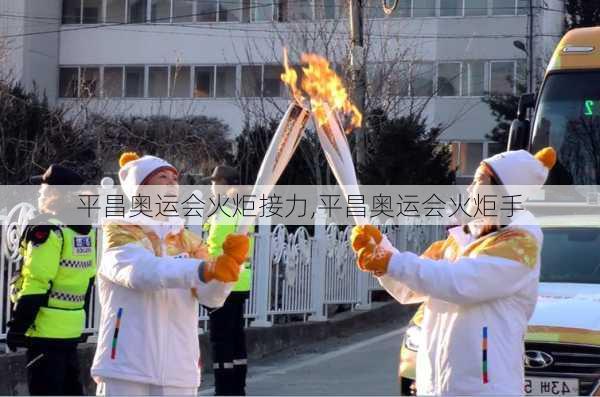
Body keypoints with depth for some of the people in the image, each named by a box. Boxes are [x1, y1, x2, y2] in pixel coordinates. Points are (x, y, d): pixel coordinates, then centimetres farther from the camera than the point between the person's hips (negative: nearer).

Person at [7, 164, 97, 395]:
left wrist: (17, 326, -14)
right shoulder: (86, 231, 11)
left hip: (46, 329, -8)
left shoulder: (48, 230, -14)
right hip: (74, 326, 8)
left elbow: (36, 283, -18)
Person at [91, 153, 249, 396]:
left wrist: (230, 262, -23)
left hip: (179, 375, 5)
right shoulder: (120, 234, -1)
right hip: (125, 372, -5)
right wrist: (205, 269, -38)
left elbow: (212, 296, -1)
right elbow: (141, 270, -23)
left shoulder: (189, 243, 14)